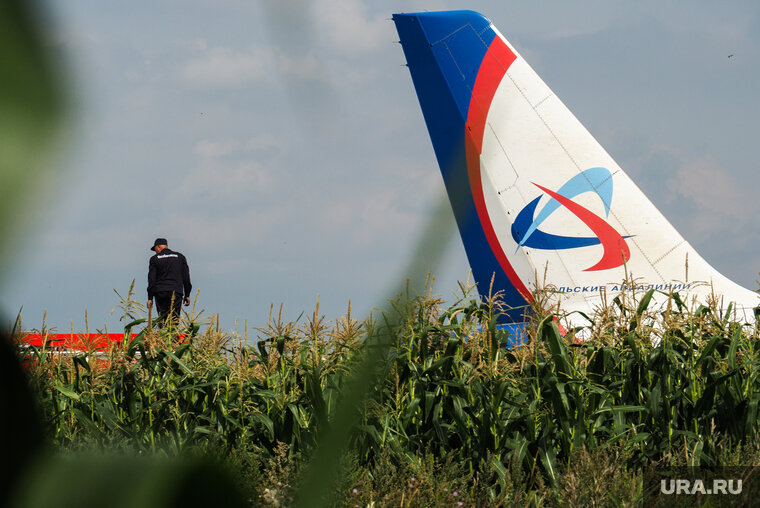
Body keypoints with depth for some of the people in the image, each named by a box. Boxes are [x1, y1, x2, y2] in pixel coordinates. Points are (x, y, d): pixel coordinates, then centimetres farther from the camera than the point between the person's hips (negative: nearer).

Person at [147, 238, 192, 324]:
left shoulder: (154, 259, 5)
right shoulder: (180, 257, 11)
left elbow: (151, 280, 1)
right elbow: (186, 278, 10)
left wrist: (150, 298, 3)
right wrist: (187, 295, 14)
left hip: (160, 294, -1)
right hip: (176, 293, 1)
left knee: (162, 319, 4)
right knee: (174, 319, -4)